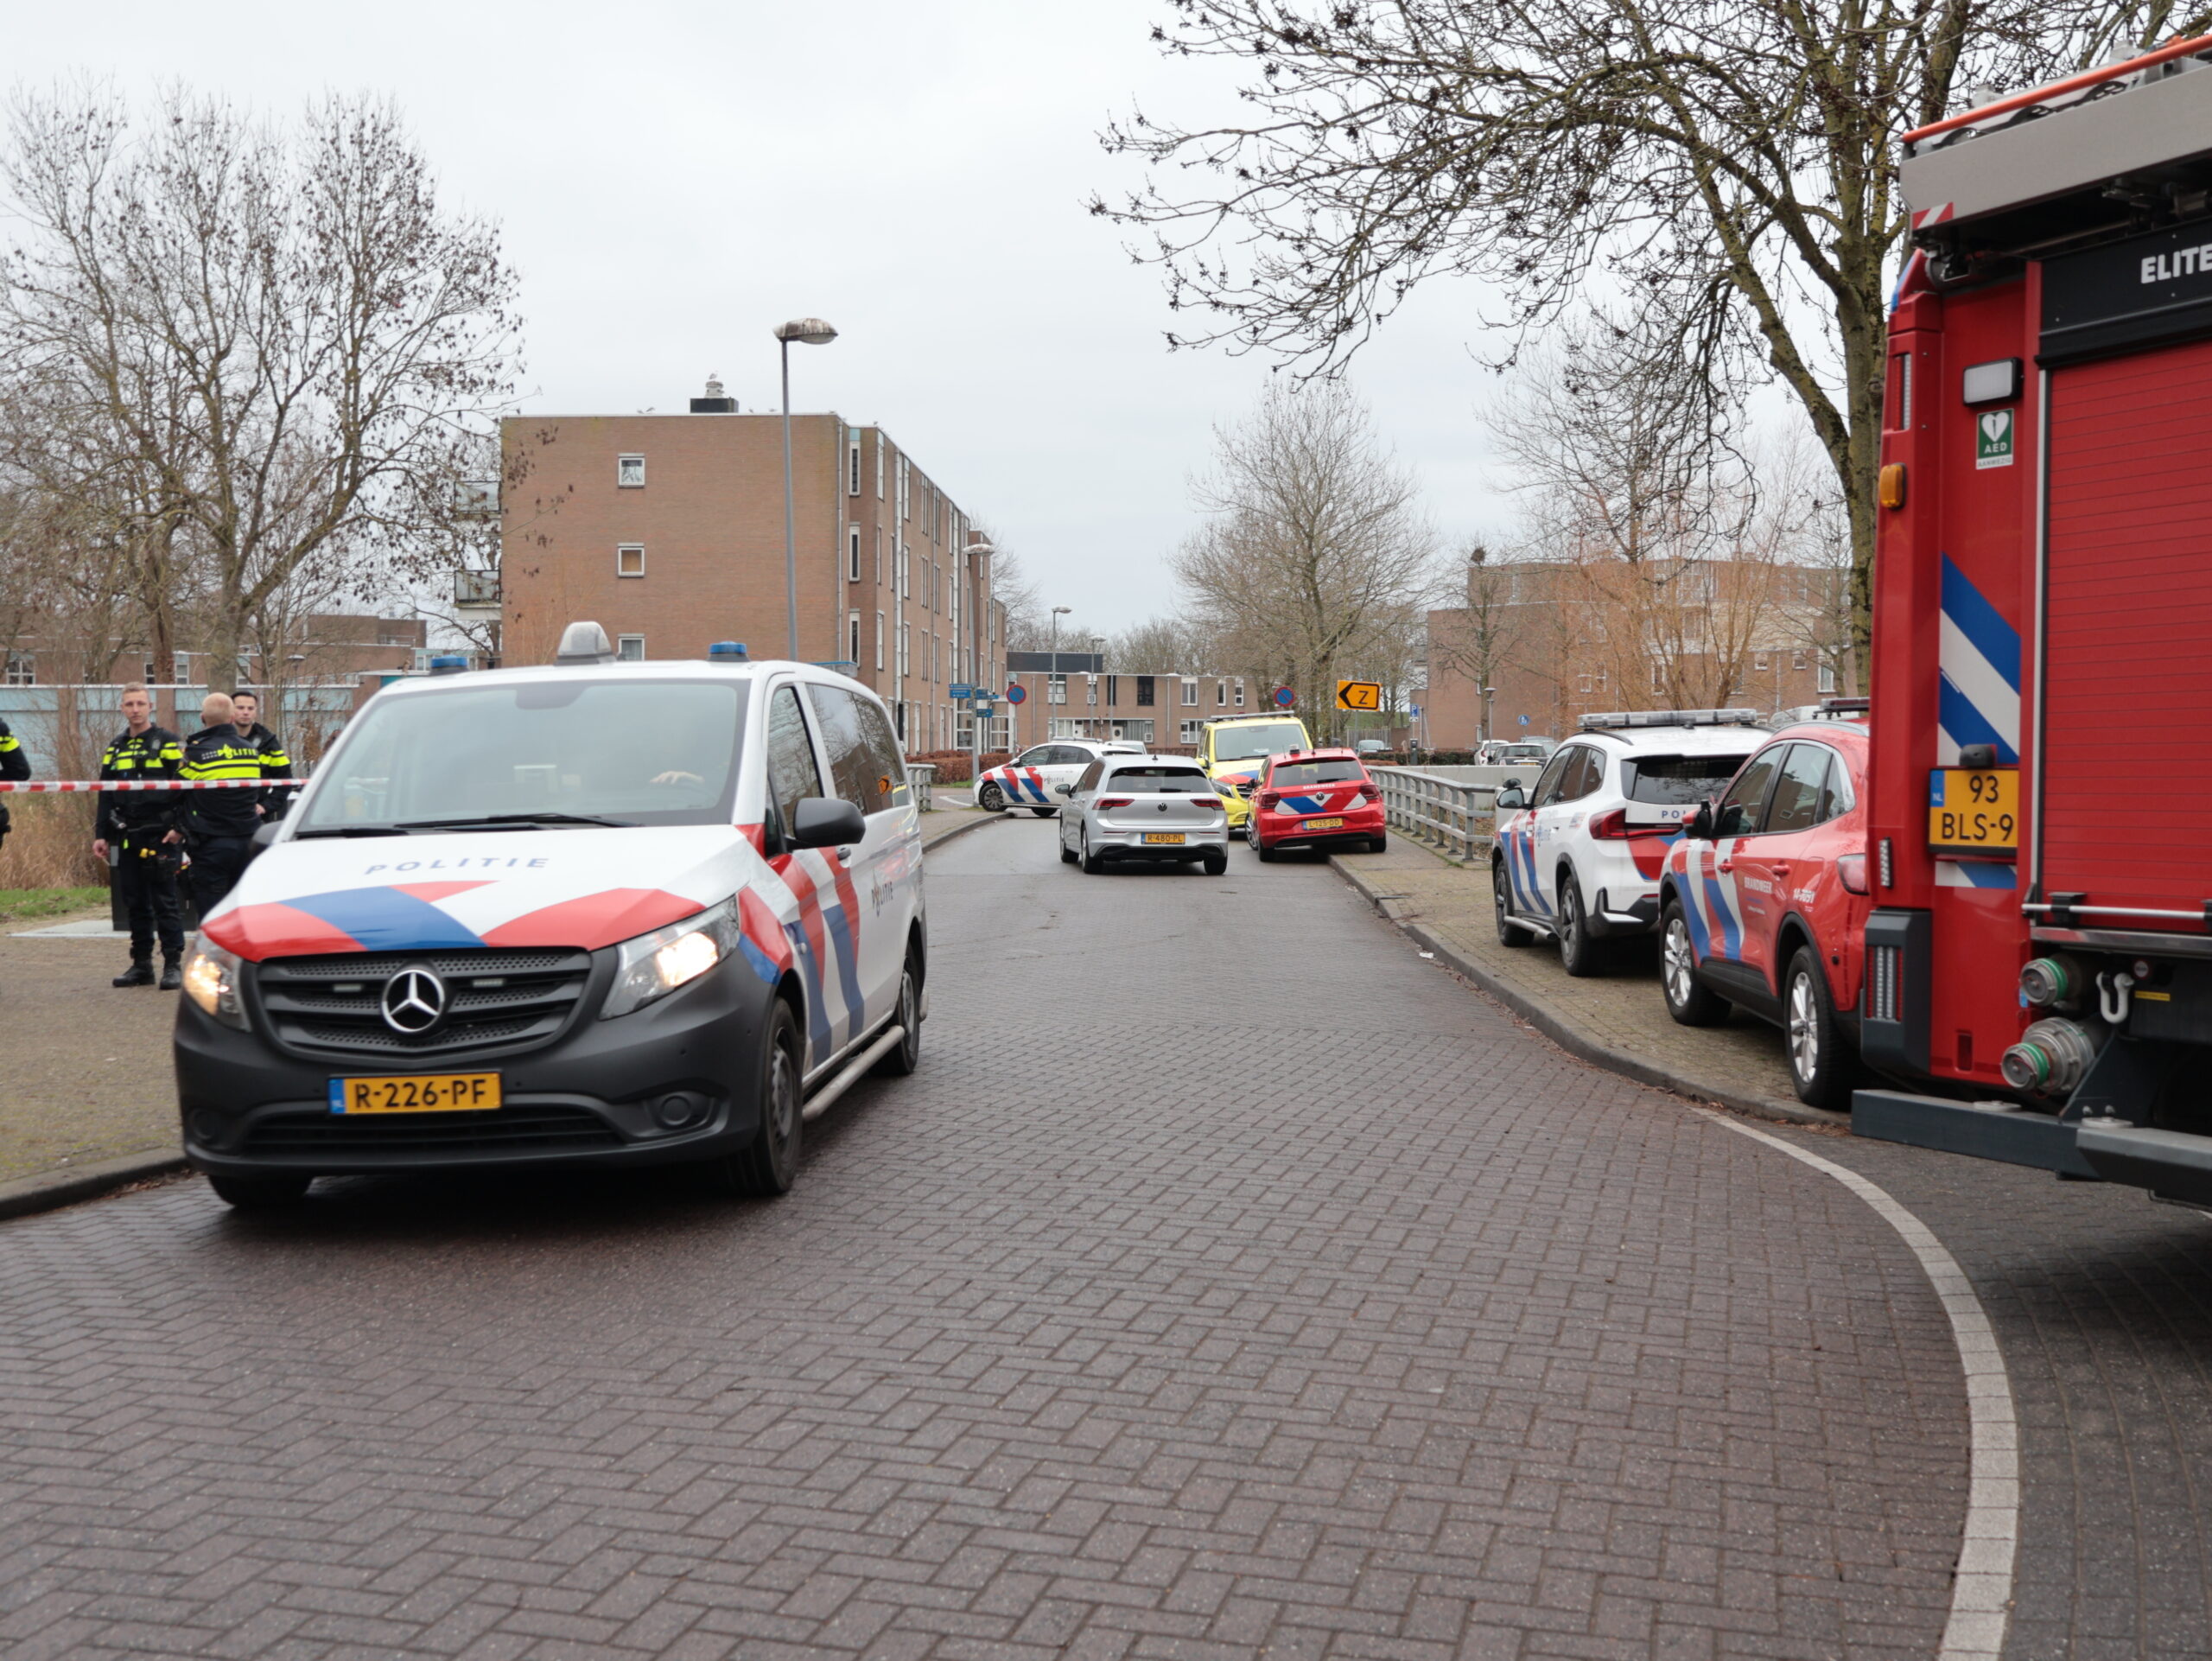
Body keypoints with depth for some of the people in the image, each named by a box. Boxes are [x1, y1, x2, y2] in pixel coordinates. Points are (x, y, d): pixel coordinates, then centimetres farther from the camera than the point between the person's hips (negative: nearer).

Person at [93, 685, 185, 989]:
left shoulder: (168, 742, -1)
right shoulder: (115, 748, 16)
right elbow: (105, 795, 19)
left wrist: (179, 828, -14)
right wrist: (102, 834, 13)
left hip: (160, 836, -6)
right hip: (127, 837, 6)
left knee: (165, 901, -5)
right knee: (135, 903, 8)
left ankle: (173, 964, -1)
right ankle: (141, 964, 15)